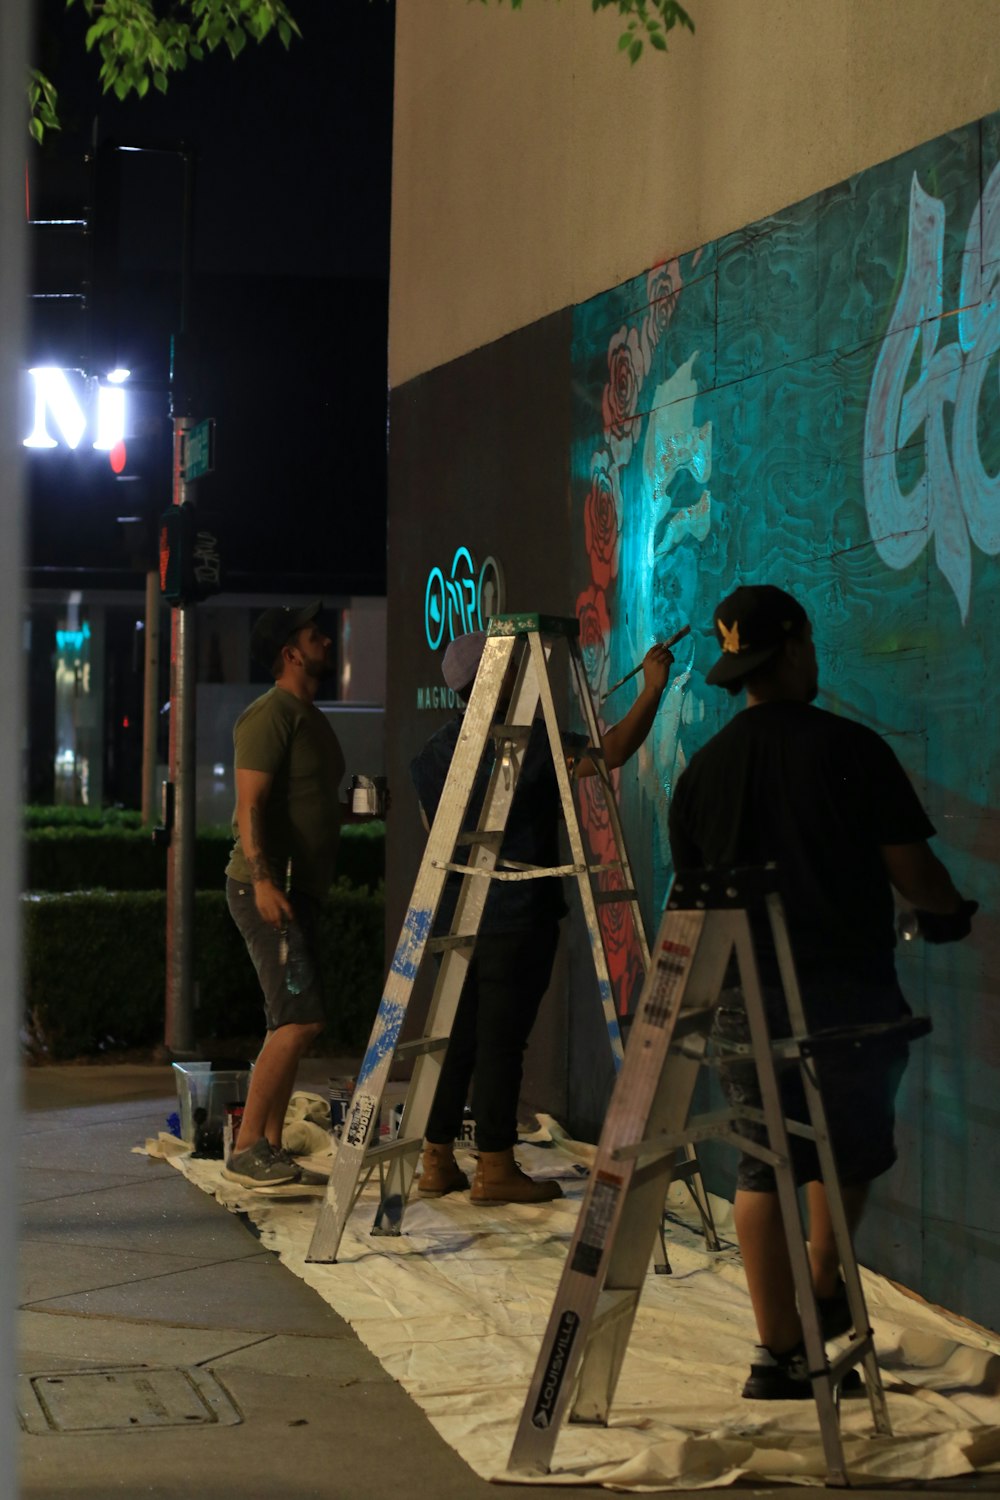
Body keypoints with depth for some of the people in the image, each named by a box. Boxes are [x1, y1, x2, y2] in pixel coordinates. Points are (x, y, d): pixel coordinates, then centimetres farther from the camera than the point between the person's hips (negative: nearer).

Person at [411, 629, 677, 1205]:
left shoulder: (437, 751, 9)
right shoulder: (526, 742, -13)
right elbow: (610, 753, -18)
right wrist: (653, 689, -10)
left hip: (458, 916, 7)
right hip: (515, 917, -7)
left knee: (456, 1039, 11)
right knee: (501, 1041, -3)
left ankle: (438, 1161, 14)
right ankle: (495, 1168, 2)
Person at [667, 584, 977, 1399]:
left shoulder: (703, 769, 6)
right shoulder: (850, 749, -7)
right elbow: (911, 870, -7)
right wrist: (950, 912, 14)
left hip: (747, 995, 3)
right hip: (849, 988, -3)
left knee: (764, 1165, 7)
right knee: (853, 1146, 19)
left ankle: (779, 1349, 6)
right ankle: (825, 1292, 22)